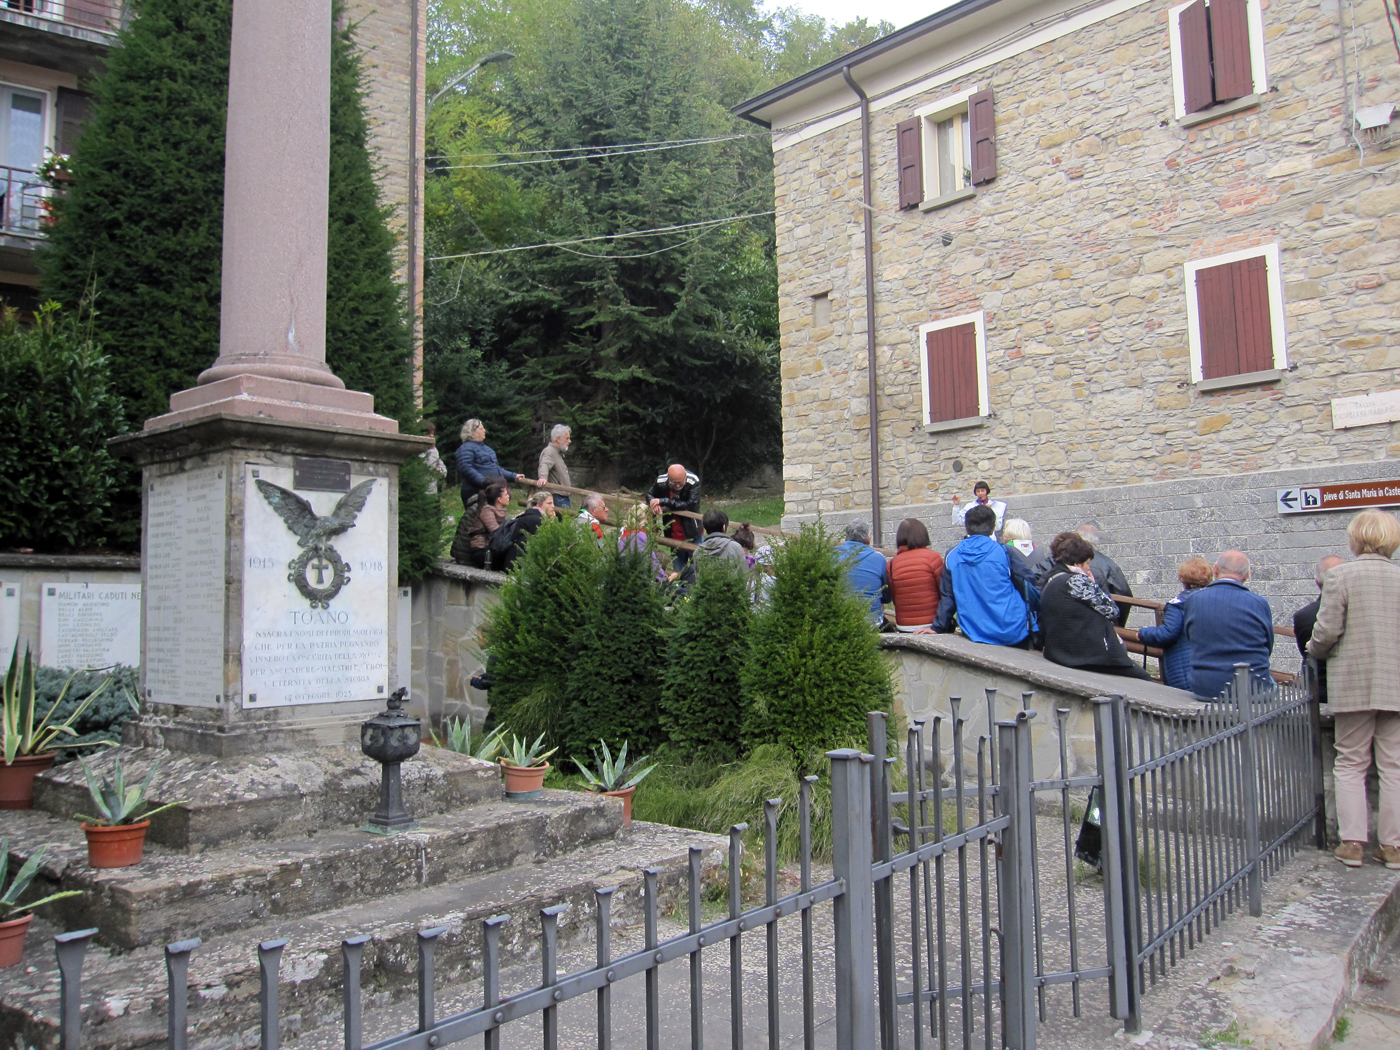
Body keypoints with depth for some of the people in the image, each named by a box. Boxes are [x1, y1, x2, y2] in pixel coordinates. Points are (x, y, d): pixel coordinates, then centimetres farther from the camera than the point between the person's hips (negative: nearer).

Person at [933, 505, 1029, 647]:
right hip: (1011, 631, -2)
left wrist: (938, 627, 15)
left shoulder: (952, 556, 1)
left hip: (975, 634, 2)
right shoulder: (1004, 552, -4)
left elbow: (947, 597, 5)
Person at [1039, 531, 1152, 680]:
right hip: (1092, 654, -9)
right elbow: (1112, 610, -6)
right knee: (1144, 680, 4)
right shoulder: (1076, 580, -14)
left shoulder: (1050, 583, 13)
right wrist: (1092, 583, 6)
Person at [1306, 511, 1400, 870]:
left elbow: (1327, 630, -12)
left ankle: (1352, 843, 7)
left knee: (1351, 764, 7)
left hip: (1353, 683, -3)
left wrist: (1314, 651, 9)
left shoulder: (1339, 576, -8)